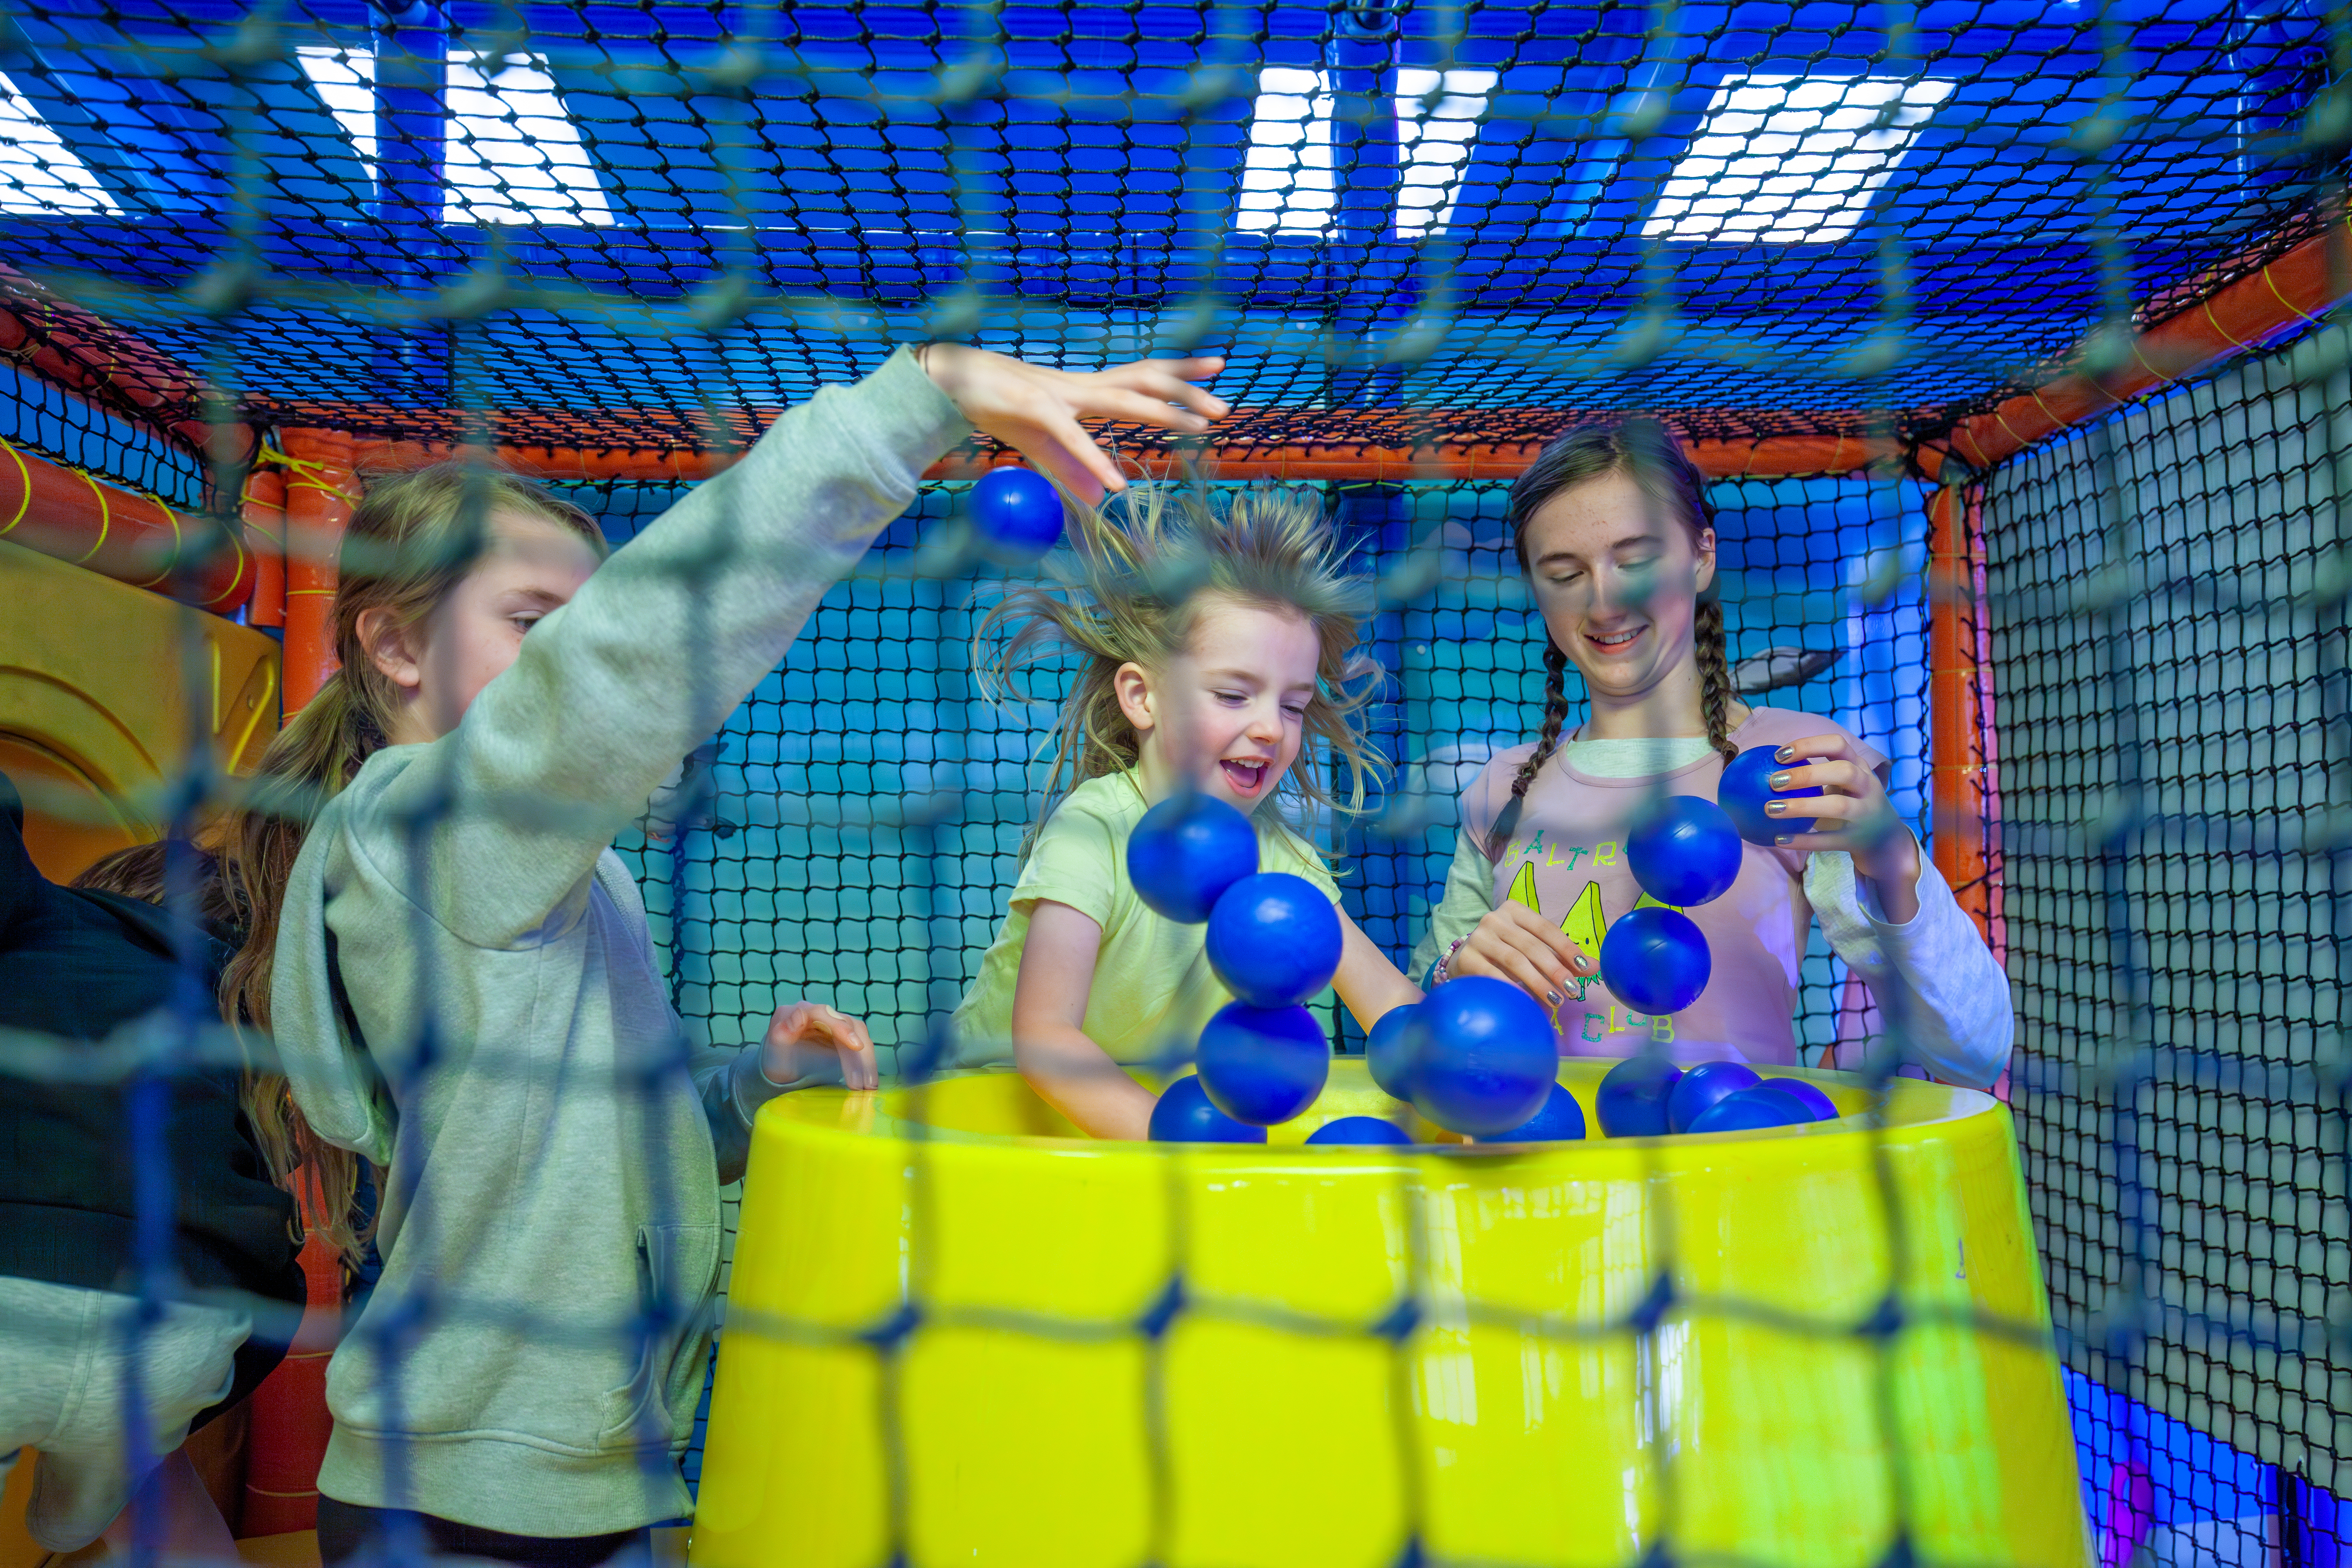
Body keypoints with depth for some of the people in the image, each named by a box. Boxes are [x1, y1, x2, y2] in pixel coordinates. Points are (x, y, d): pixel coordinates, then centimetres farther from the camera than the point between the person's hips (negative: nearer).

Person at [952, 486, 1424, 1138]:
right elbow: (1042, 1035, -30)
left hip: (1168, 1101, 5)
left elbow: (1392, 1000, -5)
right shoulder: (1093, 829, -22)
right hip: (1013, 1100, -4)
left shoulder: (1278, 852, -4)